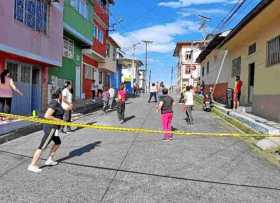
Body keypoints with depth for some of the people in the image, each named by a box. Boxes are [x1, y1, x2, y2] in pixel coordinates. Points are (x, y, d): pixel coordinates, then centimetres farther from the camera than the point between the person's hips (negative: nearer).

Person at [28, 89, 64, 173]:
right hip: (51, 128, -11)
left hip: (52, 128, 11)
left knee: (58, 142, 22)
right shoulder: (54, 103, -19)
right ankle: (32, 165, 3)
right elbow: (47, 116, -25)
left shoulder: (56, 103, 10)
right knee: (42, 147, -5)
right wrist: (58, 119, -18)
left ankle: (49, 160, 29)